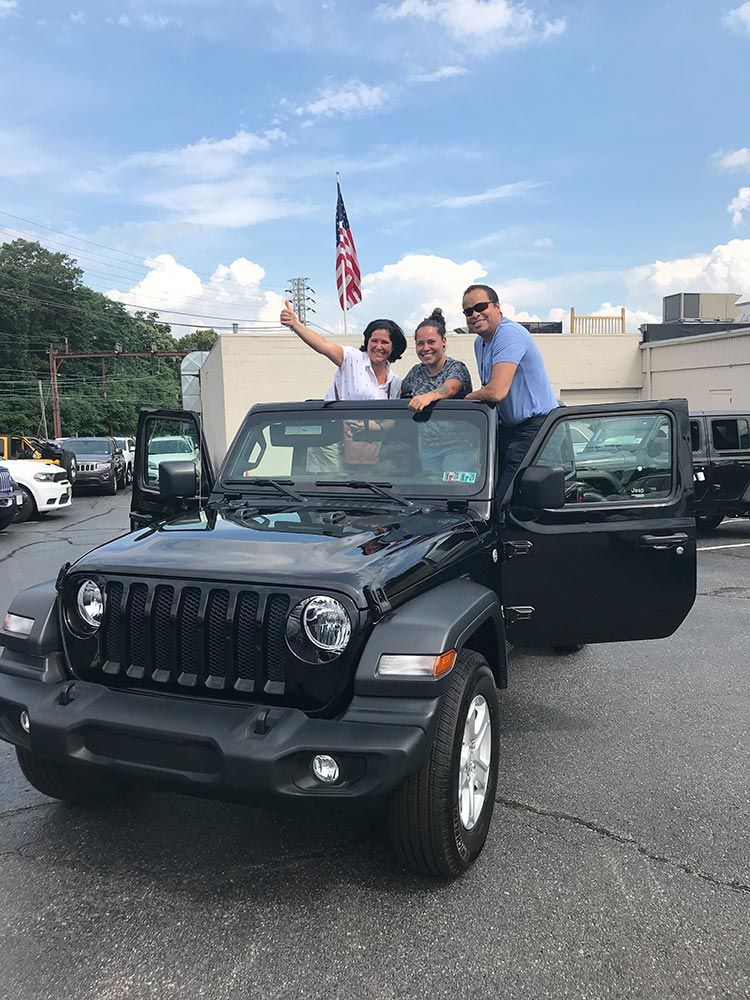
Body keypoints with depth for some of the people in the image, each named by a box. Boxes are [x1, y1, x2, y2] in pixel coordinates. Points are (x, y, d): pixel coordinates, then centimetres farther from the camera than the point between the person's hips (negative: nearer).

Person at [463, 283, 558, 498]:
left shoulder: (510, 334, -18)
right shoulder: (480, 342, 14)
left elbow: (496, 392, -25)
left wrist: (468, 397, -6)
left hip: (536, 426, -10)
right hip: (509, 427, 10)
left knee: (507, 499, -13)